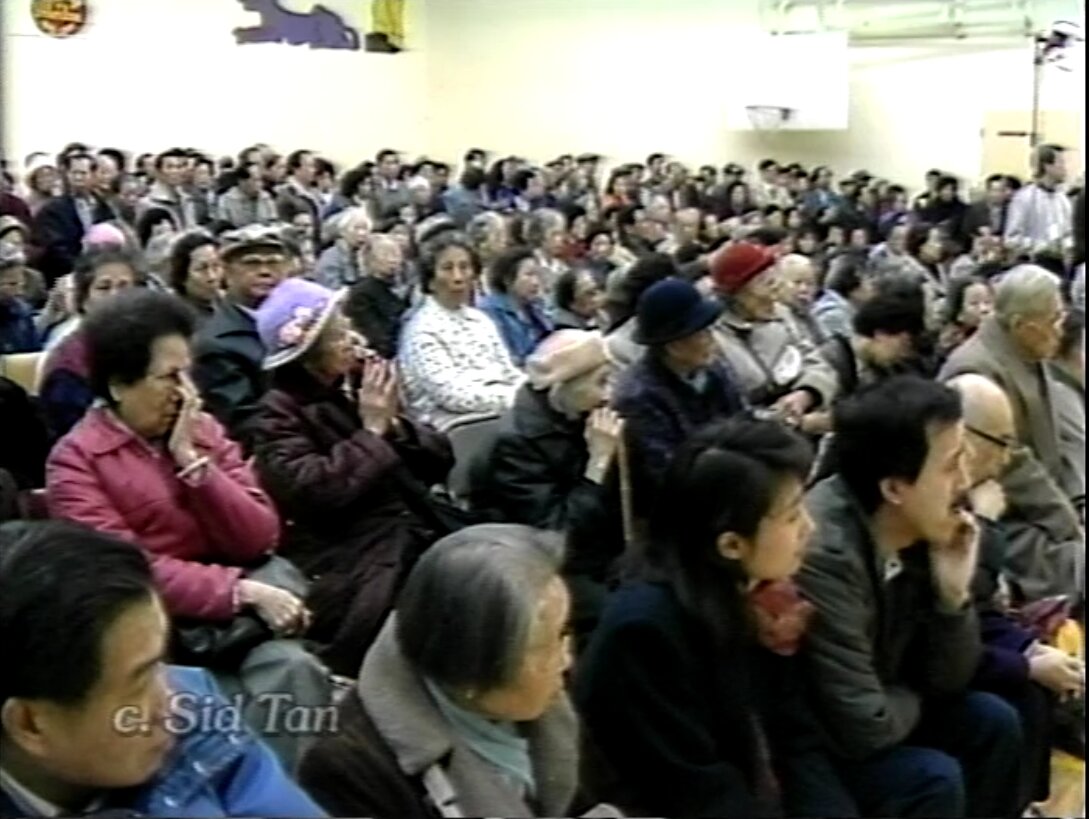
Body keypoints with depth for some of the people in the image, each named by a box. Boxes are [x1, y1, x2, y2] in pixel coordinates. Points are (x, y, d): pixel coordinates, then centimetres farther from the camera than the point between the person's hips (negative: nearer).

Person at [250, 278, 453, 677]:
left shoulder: (358, 389, 14)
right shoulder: (279, 414, -3)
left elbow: (439, 462, 13)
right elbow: (314, 491, -19)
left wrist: (395, 425, -4)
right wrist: (372, 431, -11)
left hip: (414, 538, 6)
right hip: (347, 562, -6)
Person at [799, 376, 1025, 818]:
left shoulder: (915, 533, -7)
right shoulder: (825, 555, -32)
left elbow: (945, 683, 1)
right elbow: (864, 728, -29)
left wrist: (953, 593, -15)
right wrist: (913, 699, -8)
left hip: (861, 722, 8)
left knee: (992, 722, 3)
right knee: (933, 779, -21)